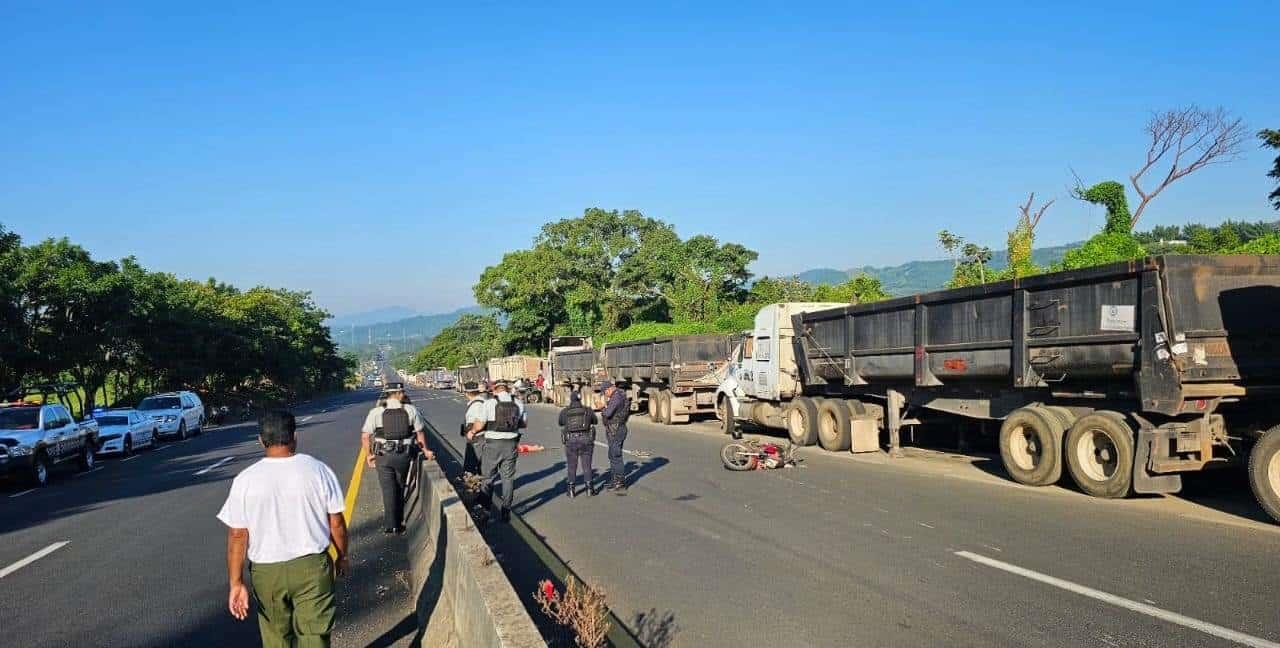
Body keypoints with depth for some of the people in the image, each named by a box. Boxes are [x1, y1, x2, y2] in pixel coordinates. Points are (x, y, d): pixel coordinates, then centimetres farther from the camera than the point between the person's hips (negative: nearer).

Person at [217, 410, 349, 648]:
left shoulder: (245, 480, -9)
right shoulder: (318, 470, -9)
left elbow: (237, 536, -8)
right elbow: (336, 523, -2)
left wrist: (236, 583, 0)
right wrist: (342, 556, 13)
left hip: (266, 572, 1)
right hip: (312, 566, -1)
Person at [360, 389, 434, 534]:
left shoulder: (376, 412, -5)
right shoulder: (411, 410, -3)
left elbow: (365, 436, -6)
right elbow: (420, 432, 5)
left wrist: (368, 455, 7)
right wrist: (425, 450, 18)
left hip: (383, 456, -1)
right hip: (404, 456, 1)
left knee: (388, 489, 6)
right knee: (400, 489, 17)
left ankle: (390, 524, 3)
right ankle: (398, 522, 27)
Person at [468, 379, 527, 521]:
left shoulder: (489, 403, -9)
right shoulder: (518, 404, 3)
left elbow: (479, 425, -10)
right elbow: (525, 424, 12)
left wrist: (472, 432, 10)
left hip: (493, 444, -3)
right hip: (511, 445, 3)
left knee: (487, 478, 10)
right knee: (508, 478, 11)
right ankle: (506, 511, 13)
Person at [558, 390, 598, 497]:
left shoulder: (564, 412, 2)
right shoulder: (588, 410, 1)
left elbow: (561, 424, 21)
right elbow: (595, 421, 19)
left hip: (571, 441, 0)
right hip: (585, 440, 0)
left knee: (572, 466, 11)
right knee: (587, 465, 10)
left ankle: (571, 490, 12)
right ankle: (589, 488, 13)